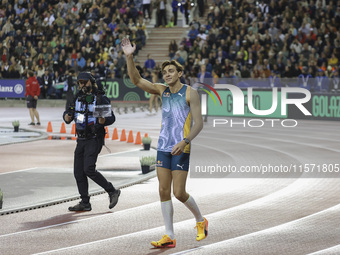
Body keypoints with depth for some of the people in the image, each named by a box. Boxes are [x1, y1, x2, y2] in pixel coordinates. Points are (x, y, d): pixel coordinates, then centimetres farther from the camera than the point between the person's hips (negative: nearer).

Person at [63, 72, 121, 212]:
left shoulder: (100, 98, -9)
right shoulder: (78, 98, 10)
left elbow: (111, 118, -9)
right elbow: (67, 118, 13)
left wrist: (101, 120, -30)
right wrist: (69, 115, -11)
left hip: (94, 139, -7)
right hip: (81, 139, 7)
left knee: (89, 169, -19)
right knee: (78, 172, 4)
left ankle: (112, 191, -5)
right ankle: (85, 203, 10)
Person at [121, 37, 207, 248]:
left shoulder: (190, 93, -6)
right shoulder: (162, 90, 9)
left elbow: (199, 123, -9)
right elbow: (136, 80, 2)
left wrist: (185, 141, -23)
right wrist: (129, 57, -11)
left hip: (181, 149, -5)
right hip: (163, 146, 5)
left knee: (179, 193, -6)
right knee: (164, 191, 1)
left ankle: (201, 221, 20)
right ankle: (170, 236, 5)